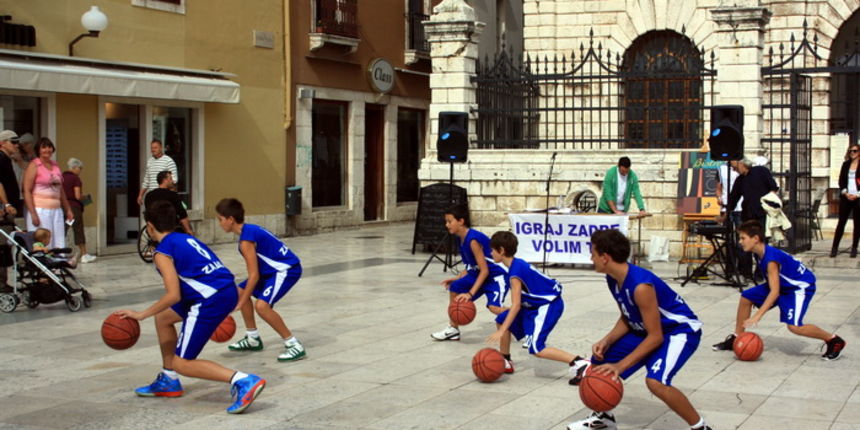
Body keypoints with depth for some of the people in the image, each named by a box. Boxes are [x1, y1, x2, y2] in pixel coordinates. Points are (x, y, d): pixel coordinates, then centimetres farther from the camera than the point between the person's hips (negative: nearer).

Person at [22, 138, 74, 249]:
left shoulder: (55, 166, 17)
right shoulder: (34, 166, -3)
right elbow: (27, 191, -9)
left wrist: (68, 210, 20)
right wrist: (33, 214, -17)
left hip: (56, 210, 6)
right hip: (40, 210, -6)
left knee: (59, 246, 2)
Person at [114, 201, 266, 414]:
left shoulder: (163, 251, -4)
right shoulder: (186, 239, 20)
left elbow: (173, 295, -14)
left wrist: (141, 315, -5)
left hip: (211, 300, -9)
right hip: (228, 291, 9)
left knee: (182, 362, 1)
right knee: (163, 318, 26)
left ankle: (243, 381, -17)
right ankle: (168, 381, 34)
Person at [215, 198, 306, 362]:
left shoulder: (246, 240, -21)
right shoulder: (249, 230, 7)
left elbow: (254, 275, -22)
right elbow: (255, 271, 14)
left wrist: (240, 304, -18)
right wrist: (242, 298, 19)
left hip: (288, 270, -11)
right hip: (273, 269, 11)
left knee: (262, 305, -26)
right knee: (240, 292, 17)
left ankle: (294, 345, -17)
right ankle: (253, 339, 27)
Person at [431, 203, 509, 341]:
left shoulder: (473, 240, -26)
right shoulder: (462, 239, 2)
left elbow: (485, 270, -26)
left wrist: (470, 293, -29)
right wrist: (456, 278, 1)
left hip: (497, 274, -10)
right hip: (479, 273, 10)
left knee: (494, 307, -27)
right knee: (455, 287, 10)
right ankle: (453, 329, 22)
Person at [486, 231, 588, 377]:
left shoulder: (515, 272, -22)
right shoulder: (518, 263, 6)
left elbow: (516, 305, -25)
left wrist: (501, 331, -25)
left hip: (549, 306, -10)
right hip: (536, 304, 10)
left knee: (536, 348, -18)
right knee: (502, 319, 15)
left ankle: (578, 363, -22)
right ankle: (505, 362, 25)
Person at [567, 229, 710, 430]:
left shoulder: (641, 286, -34)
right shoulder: (613, 278, -7)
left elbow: (656, 337, -29)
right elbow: (627, 318, 6)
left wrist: (620, 365, -31)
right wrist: (606, 341, -12)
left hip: (680, 330, -9)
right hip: (647, 328, 9)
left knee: (655, 381, -32)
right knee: (600, 361, 7)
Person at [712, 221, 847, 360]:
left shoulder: (771, 258, -32)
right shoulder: (762, 253, -5)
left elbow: (775, 292, -35)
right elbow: (771, 284, 13)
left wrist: (758, 316, -39)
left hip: (801, 286, -10)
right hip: (784, 284, 10)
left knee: (794, 326, -24)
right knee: (746, 297, 5)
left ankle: (834, 341, -5)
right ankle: (736, 338, 14)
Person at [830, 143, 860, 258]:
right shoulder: (845, 165, 10)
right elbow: (841, 181, 7)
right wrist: (846, 193, -8)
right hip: (846, 197, 3)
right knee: (841, 222, 2)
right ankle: (835, 247, 4)